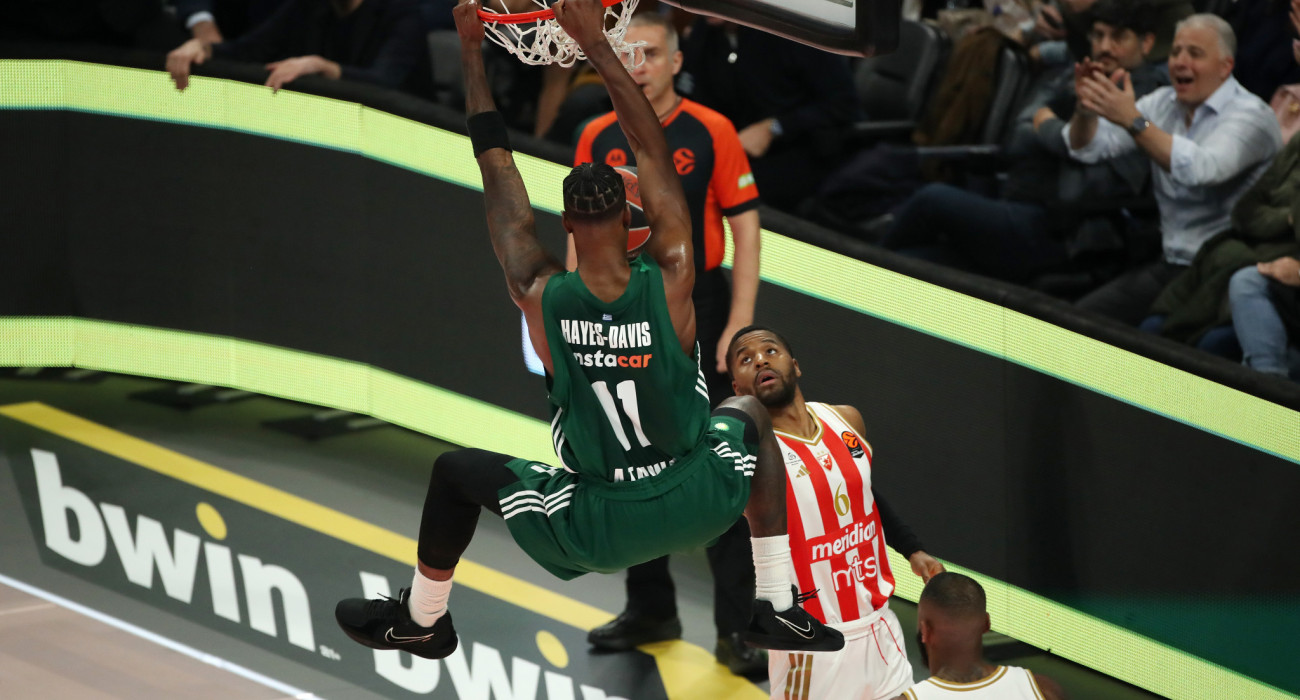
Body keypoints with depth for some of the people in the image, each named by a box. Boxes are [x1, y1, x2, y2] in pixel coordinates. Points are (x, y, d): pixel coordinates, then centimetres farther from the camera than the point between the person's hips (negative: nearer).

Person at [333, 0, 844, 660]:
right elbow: (652, 149, -8)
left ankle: (420, 620, 40)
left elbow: (497, 169, -8)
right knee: (748, 414, 34)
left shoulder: (541, 298, -18)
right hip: (700, 503, 1)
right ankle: (777, 612, 34)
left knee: (458, 471, 20)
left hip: (599, 531, -1)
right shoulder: (671, 279, -17)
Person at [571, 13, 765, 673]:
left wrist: (740, 323, -12)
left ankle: (735, 626, -4)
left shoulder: (711, 133, -6)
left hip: (697, 316, -4)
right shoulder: (598, 139, 5)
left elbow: (745, 228, -5)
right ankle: (650, 609, 25)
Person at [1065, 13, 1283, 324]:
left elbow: (1201, 170, -30)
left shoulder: (1250, 115, -11)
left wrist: (1133, 121, -34)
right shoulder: (1164, 104, 12)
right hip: (1170, 267, 7)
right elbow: (1088, 148, 9)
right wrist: (1086, 108, -13)